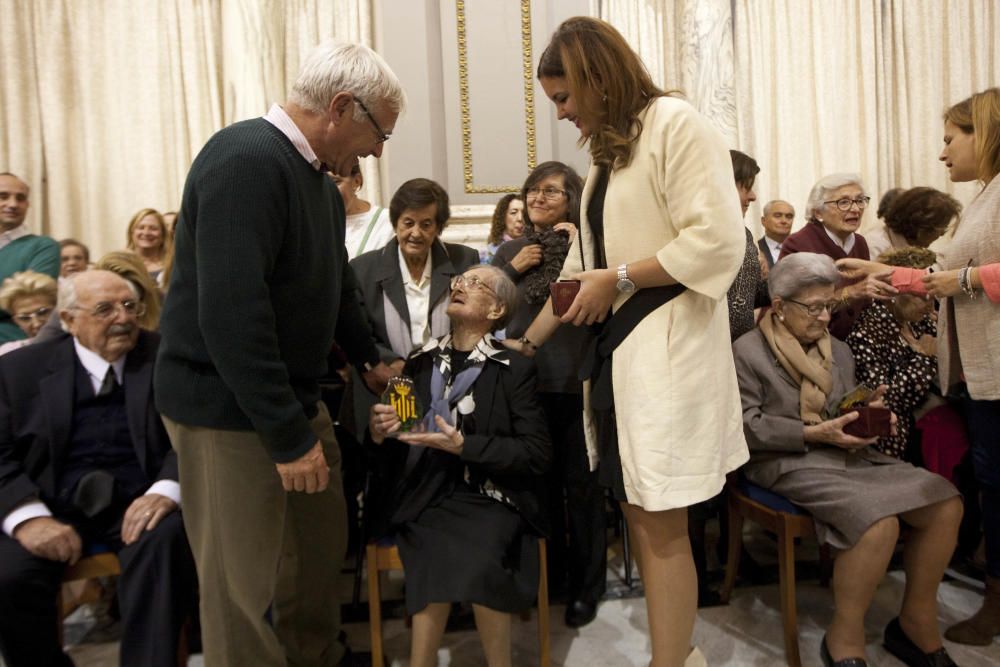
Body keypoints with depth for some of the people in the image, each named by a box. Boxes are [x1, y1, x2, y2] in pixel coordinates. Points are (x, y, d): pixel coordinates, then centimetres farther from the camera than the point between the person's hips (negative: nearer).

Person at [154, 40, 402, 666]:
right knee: (246, 586, 3)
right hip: (230, 409, -9)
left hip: (294, 398, 10)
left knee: (323, 539, 19)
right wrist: (288, 434, -23)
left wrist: (370, 358, 31)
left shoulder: (318, 179, 10)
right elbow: (232, 314, -27)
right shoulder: (246, 161, -20)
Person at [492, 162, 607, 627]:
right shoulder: (511, 250, 11)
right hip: (525, 381, 4)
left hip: (578, 381, -4)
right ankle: (551, 572, 36)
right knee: (541, 482, 17)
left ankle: (586, 584, 24)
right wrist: (513, 268, -4)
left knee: (581, 485, 7)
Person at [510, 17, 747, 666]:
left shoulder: (676, 124, -5)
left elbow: (718, 242, -15)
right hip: (618, 350, 8)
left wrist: (618, 279, -12)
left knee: (661, 527, -3)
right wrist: (527, 343, 17)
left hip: (668, 350, -8)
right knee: (641, 519, 10)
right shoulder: (608, 152, 20)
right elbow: (582, 265, 20)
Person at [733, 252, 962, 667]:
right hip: (787, 463, -7)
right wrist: (814, 434, -18)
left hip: (850, 455, 8)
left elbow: (850, 410, 23)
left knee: (945, 502, -12)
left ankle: (917, 624, 6)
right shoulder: (747, 351, -5)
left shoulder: (839, 351, 18)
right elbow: (747, 427, -10)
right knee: (880, 519, -31)